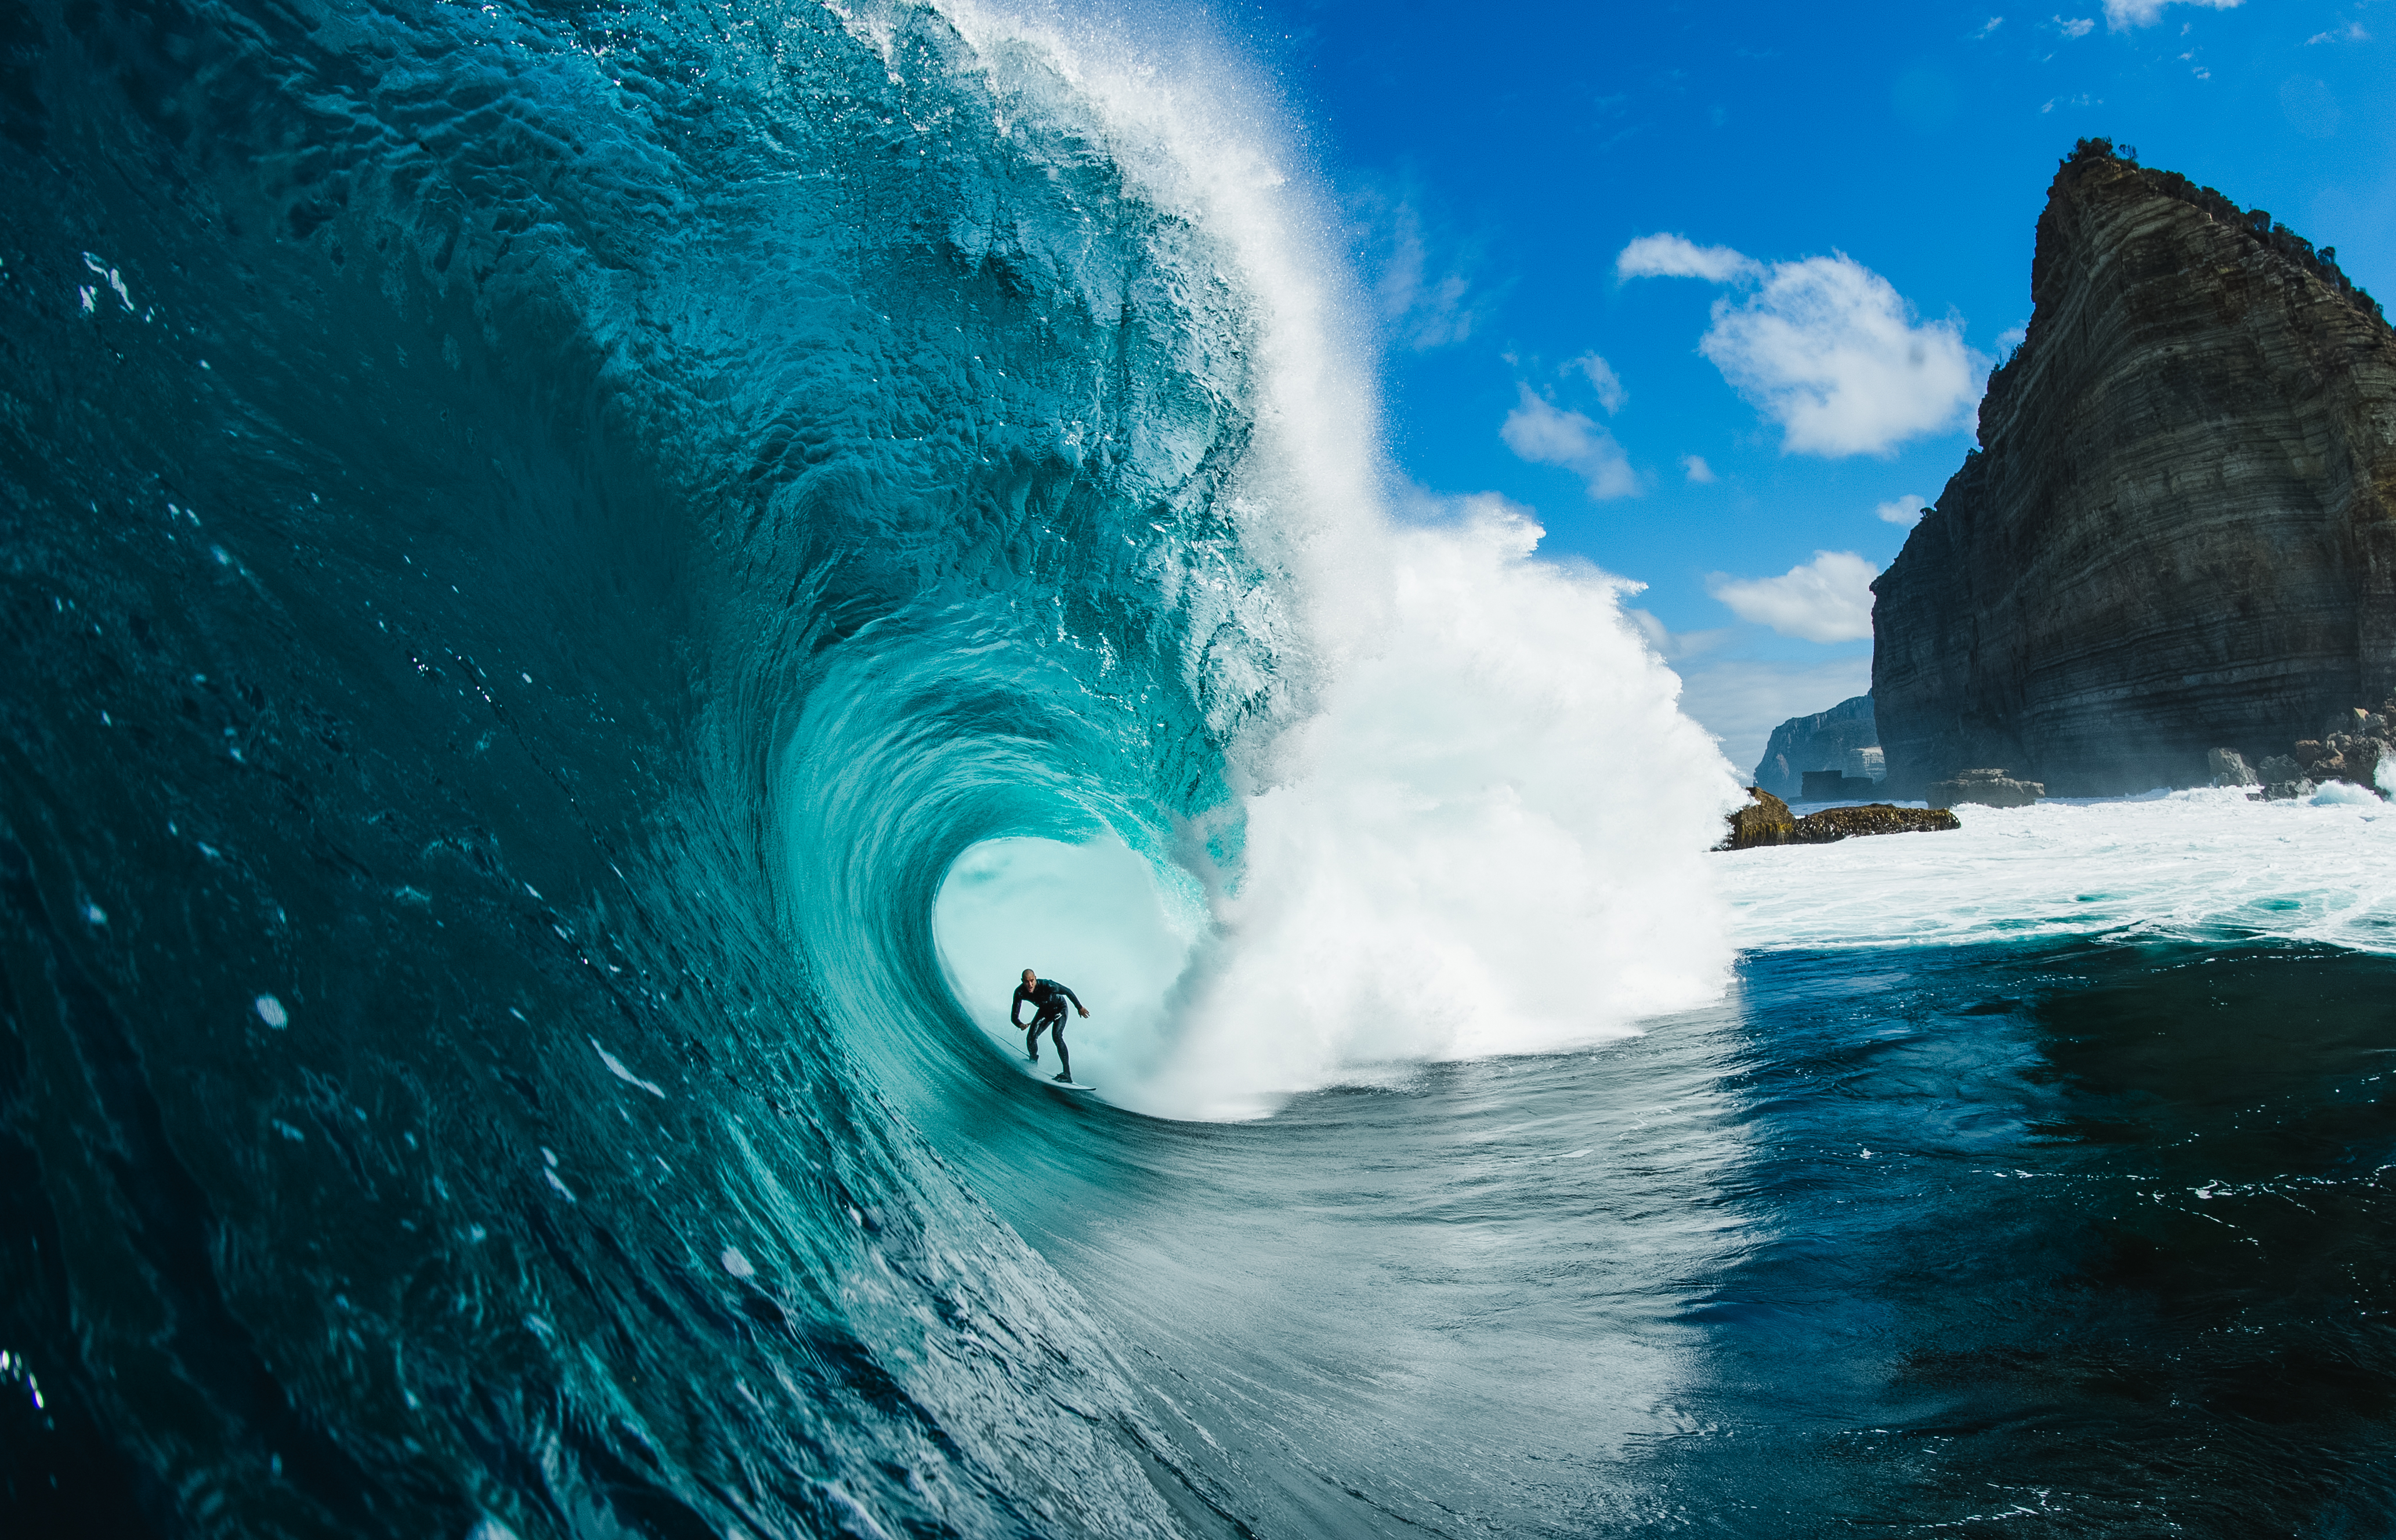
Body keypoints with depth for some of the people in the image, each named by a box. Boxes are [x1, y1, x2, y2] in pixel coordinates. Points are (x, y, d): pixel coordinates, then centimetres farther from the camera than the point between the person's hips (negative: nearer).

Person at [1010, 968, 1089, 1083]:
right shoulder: (1020, 993, -27)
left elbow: (1067, 991, -23)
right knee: (1031, 1038, -10)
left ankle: (1067, 1073, -27)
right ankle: (1034, 1064, 21)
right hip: (1044, 1011, 4)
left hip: (1060, 1008, -4)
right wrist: (1021, 1025, -48)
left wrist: (1079, 1007, -13)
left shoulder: (1046, 985, -37)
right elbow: (1014, 1016, -25)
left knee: (1056, 1036, -26)